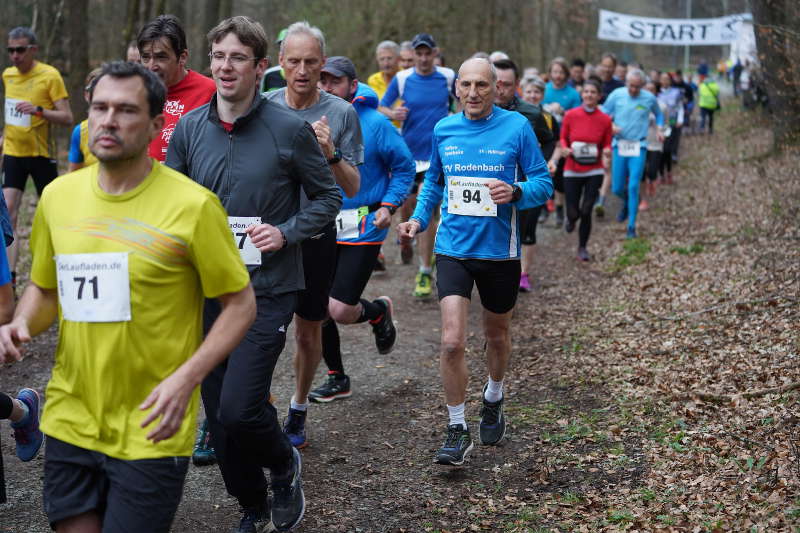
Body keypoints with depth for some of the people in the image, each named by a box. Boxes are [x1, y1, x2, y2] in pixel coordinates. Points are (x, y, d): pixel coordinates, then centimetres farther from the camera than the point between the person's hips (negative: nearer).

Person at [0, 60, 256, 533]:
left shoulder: (192, 205, -12)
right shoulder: (57, 196, 3)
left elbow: (241, 304, -6)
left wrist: (186, 378, -19)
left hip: (151, 431, -4)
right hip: (71, 420, 4)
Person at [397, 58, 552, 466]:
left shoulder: (516, 127, -6)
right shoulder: (443, 129, 3)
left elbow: (544, 183, -4)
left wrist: (515, 193, -24)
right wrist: (418, 219, 3)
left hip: (499, 250, -1)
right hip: (453, 248, 1)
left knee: (496, 334, 18)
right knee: (451, 342, -12)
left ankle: (493, 401, 46)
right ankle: (457, 430, 2)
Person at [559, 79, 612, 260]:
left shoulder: (605, 119, -3)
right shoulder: (570, 115, -5)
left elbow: (607, 144, 6)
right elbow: (563, 138, 7)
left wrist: (607, 150, -17)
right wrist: (565, 148, -14)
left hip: (594, 171, 0)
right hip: (572, 170, 0)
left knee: (586, 211, -5)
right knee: (573, 212, -1)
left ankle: (582, 248, 17)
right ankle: (571, 219, 40)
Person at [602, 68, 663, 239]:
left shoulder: (649, 98, -1)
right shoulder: (616, 95, -3)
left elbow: (658, 114, 19)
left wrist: (659, 129, 2)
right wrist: (611, 126, -15)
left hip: (638, 147, -1)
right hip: (619, 145, 1)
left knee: (633, 187, -10)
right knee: (617, 189, 3)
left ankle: (631, 226, -1)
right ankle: (627, 203, 40)